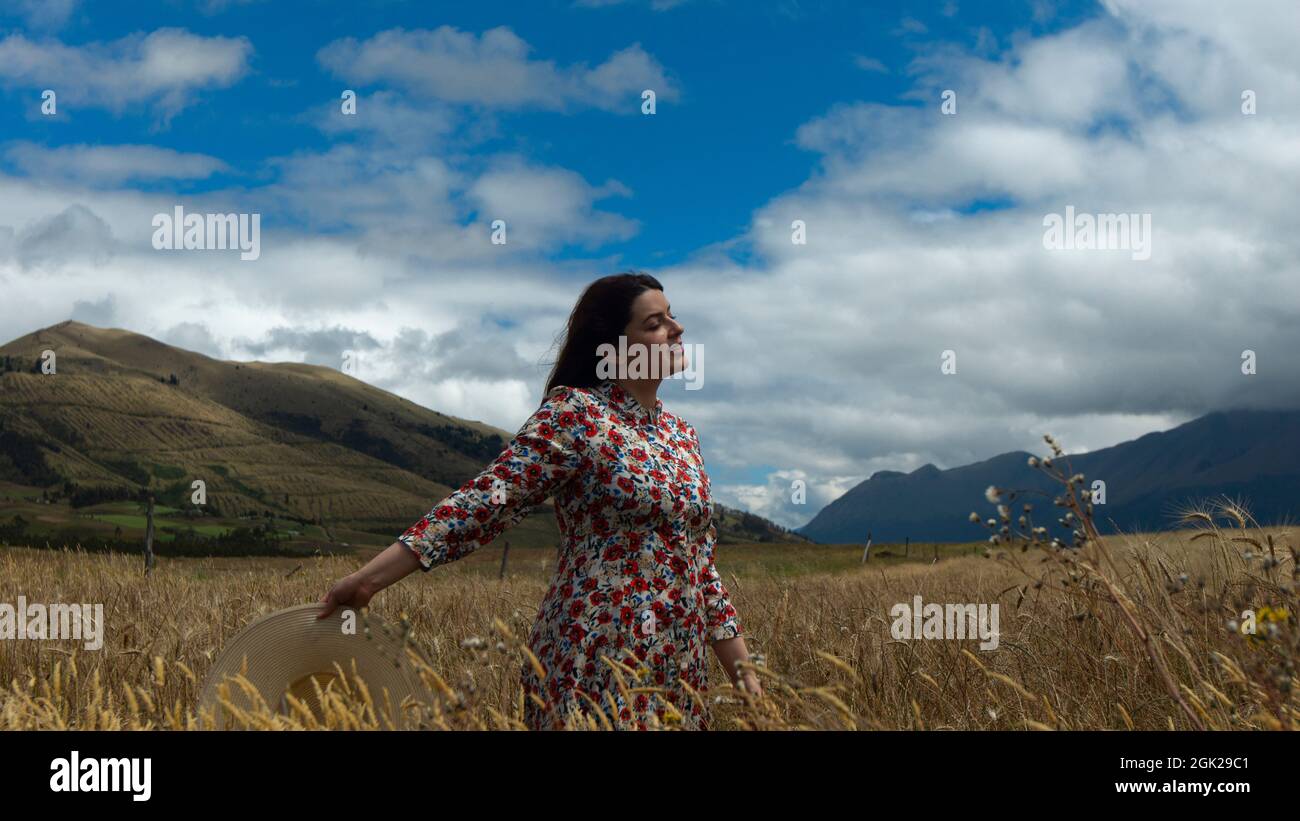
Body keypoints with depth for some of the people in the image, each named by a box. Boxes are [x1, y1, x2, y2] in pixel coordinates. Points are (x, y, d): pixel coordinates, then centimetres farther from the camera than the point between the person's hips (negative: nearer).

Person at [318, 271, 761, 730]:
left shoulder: (682, 435, 13)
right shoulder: (576, 413, -8)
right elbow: (488, 500, -15)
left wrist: (744, 673, 13)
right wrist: (369, 580, -22)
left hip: (680, 672, 7)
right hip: (595, 663, -7)